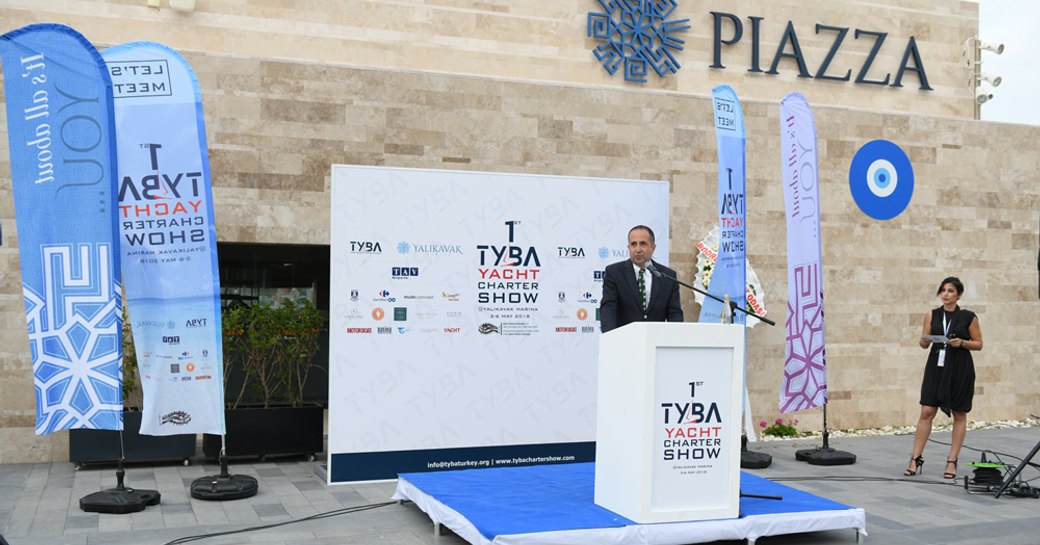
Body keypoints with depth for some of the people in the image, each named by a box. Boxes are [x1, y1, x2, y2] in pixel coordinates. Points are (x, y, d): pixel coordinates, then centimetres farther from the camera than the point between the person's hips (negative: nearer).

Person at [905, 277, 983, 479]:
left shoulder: (968, 317, -2)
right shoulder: (932, 315, 4)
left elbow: (979, 344, 2)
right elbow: (924, 344, 6)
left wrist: (962, 343, -15)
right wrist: (925, 339, -16)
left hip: (960, 369, -2)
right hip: (936, 367, 2)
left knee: (959, 415, 5)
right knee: (926, 412, -3)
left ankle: (952, 461, 14)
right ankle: (916, 459, 2)